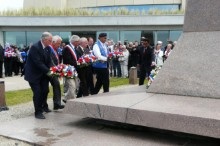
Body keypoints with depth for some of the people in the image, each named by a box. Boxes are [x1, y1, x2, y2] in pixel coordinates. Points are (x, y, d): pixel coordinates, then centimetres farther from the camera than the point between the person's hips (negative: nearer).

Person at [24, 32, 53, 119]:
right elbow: (38, 62, -27)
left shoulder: (48, 48, 1)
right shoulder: (35, 47, -22)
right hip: (33, 74, -7)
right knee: (37, 93, -7)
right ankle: (38, 112, 4)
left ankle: (42, 106, 34)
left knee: (45, 90, 10)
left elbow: (48, 61, 3)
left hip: (43, 74, 7)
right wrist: (48, 71, -29)